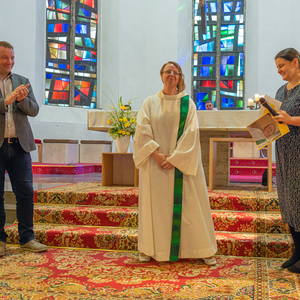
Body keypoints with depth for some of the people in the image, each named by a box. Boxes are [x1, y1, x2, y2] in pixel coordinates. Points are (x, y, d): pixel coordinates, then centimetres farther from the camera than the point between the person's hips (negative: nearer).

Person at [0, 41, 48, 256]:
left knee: (26, 192, 2)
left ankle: (27, 238, 12)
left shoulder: (22, 81, 14)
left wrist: (22, 100, -12)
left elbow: (34, 110, 7)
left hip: (19, 146, 3)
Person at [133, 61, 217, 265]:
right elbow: (142, 131, -2)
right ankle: (150, 248, 16)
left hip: (181, 163, -1)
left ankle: (203, 249, 11)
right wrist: (156, 154, -14)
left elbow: (191, 133, -6)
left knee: (188, 203, 1)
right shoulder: (150, 103, 6)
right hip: (155, 163, 1)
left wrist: (175, 158, -14)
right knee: (155, 202, 5)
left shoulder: (188, 103, 3)